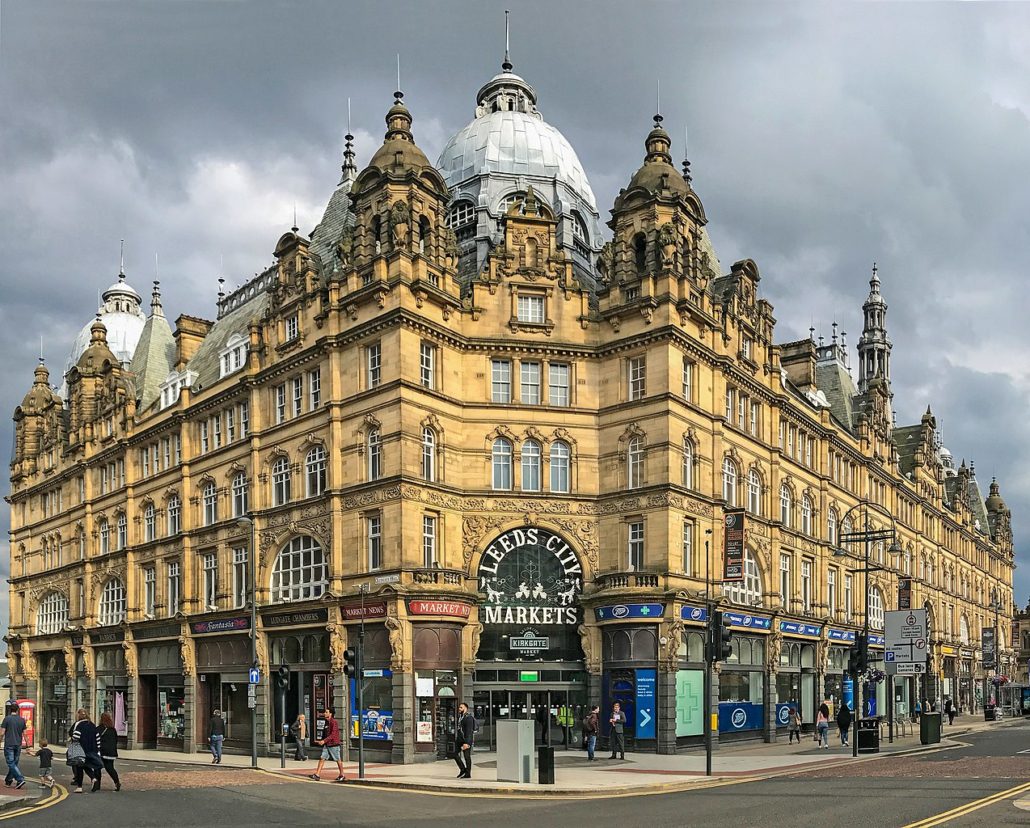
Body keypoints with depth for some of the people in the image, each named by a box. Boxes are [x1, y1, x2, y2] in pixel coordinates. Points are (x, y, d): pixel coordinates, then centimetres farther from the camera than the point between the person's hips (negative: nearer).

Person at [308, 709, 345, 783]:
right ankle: (317, 775, -4)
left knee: (338, 760, 3)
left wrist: (324, 741, -28)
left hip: (334, 744, -8)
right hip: (326, 744, 8)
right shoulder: (326, 722, 10)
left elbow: (333, 735, -23)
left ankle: (342, 776, 14)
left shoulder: (334, 722, -16)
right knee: (322, 758, -2)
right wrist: (320, 740, 14)